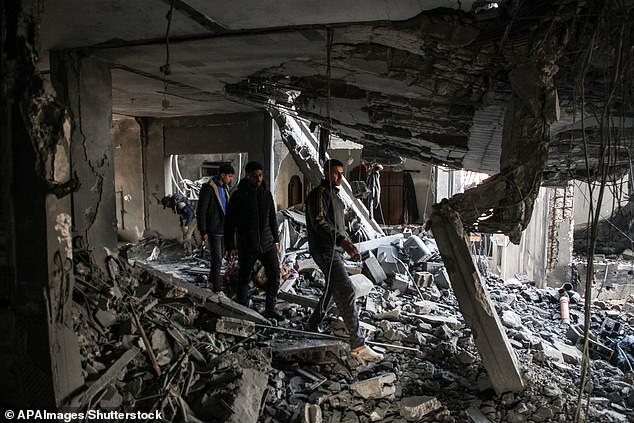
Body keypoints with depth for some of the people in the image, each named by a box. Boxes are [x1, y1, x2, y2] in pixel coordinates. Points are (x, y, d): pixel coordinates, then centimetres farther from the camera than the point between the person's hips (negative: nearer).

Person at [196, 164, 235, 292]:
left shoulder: (225, 188, 12)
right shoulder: (208, 188, -14)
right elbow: (200, 211, -15)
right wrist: (203, 231, -17)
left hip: (223, 229, 8)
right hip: (213, 231, -8)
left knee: (219, 257, 16)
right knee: (216, 259, -7)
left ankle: (211, 281, 32)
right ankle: (217, 288, 0)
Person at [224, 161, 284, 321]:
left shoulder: (266, 194, 6)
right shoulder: (238, 196, -8)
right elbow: (229, 223, -6)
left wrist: (276, 240, 16)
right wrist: (230, 247, -8)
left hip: (267, 244, 4)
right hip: (246, 246, -4)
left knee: (274, 275, 2)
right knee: (244, 278, 8)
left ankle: (270, 309, 16)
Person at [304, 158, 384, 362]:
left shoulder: (335, 194, 22)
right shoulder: (319, 193, -10)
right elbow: (319, 222, -24)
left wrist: (349, 246, 23)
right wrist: (342, 240, -34)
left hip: (334, 249, 11)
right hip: (324, 249, -10)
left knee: (333, 290, 18)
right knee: (347, 291, -17)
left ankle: (312, 326, 35)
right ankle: (358, 345, -16)